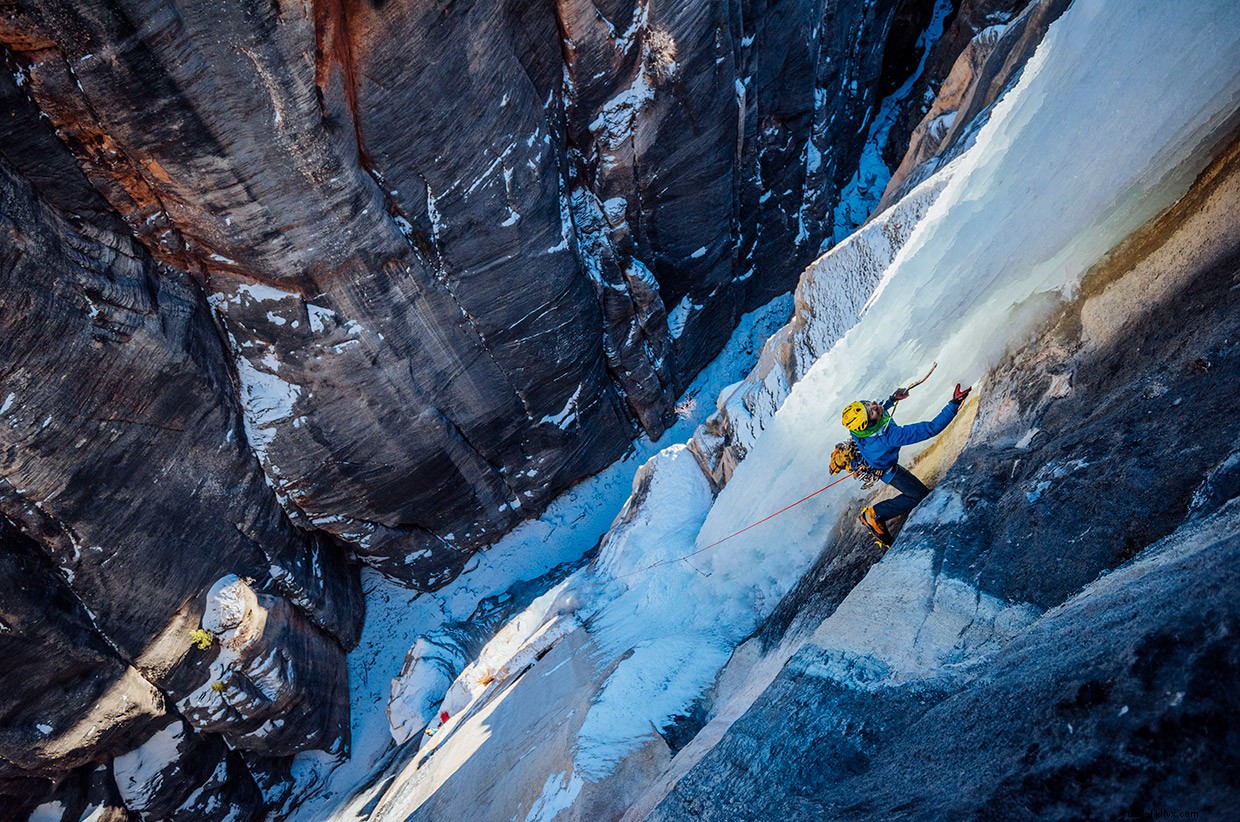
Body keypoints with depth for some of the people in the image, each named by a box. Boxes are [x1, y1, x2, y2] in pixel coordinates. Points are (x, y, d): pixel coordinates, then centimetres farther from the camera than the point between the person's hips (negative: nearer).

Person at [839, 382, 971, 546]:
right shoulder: (889, 435, -47)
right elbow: (931, 428, -45)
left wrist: (892, 399, 8)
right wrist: (954, 404, -45)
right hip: (885, 470, -7)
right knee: (921, 496, -1)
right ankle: (874, 515, 4)